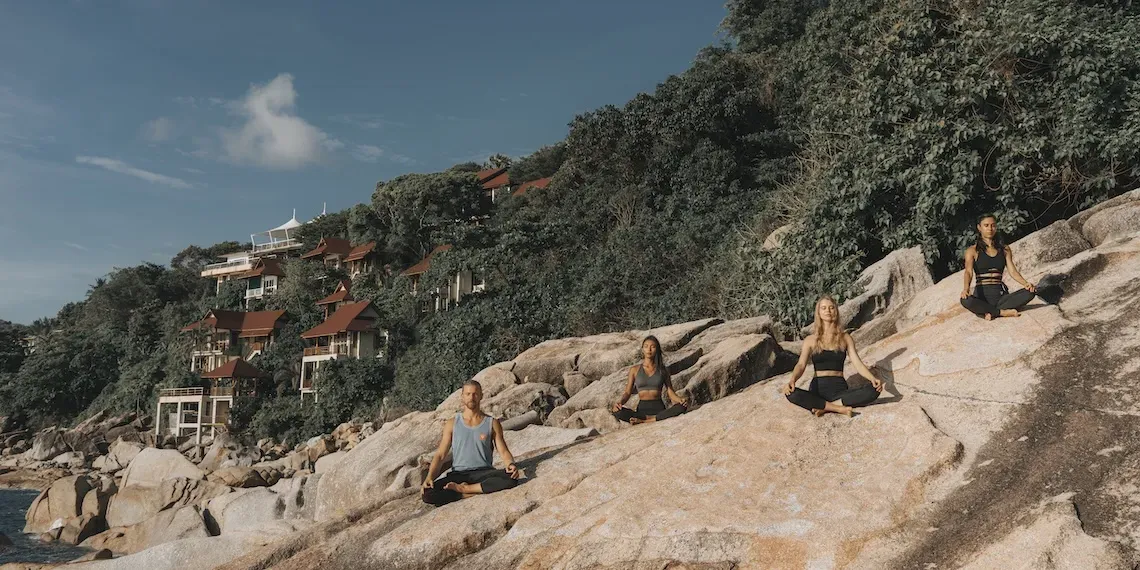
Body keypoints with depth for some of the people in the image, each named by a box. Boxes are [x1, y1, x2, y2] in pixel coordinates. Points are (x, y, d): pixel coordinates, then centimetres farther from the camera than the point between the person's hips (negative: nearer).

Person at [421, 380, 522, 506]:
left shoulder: (492, 423, 8)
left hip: (483, 473, 0)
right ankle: (477, 494, -18)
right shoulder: (452, 424, 10)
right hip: (458, 475, 0)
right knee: (427, 494, -28)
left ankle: (464, 489, -20)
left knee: (511, 478, -33)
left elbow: (503, 451, 3)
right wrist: (429, 477, -12)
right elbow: (440, 454, 6)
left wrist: (511, 464, -21)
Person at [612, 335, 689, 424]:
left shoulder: (663, 370, 13)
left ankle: (644, 421, -32)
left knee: (682, 407, -31)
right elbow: (627, 392, 8)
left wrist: (680, 400, -13)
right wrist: (620, 402, -14)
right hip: (642, 408, -1)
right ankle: (654, 418, -24)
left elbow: (670, 392, 10)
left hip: (659, 408, 1)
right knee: (617, 412, -31)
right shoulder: (634, 370, 12)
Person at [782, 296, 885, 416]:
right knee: (791, 394, -33)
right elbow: (801, 365, -3)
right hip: (818, 388, -1)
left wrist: (872, 378, -17)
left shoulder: (845, 338, 12)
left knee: (873, 391, -26)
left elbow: (858, 363, 4)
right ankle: (840, 408, -27)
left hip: (840, 389, 2)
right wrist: (792, 380, -25)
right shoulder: (811, 340, 9)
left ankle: (824, 408, -25)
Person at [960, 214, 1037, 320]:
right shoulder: (972, 250, 5)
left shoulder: (1005, 249, 17)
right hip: (982, 295, -4)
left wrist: (1026, 283, -13)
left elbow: (1012, 271, 8)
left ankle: (991, 312, -25)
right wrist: (966, 289, -31)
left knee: (1030, 292, -22)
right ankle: (1003, 312, -21)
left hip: (1000, 294, 4)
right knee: (965, 300, -38)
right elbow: (968, 272, -10)